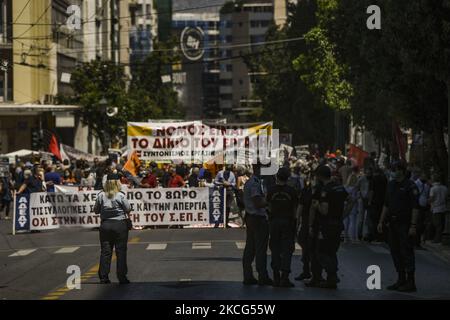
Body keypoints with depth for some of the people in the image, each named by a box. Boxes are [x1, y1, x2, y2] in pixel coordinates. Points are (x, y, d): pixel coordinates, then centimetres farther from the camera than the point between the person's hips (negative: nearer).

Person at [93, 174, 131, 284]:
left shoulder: (101, 196, -3)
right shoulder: (121, 196, -11)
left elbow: (96, 210, 5)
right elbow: (128, 210, -4)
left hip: (105, 225, 3)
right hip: (120, 225, -3)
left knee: (105, 251, 7)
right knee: (121, 251, 3)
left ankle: (103, 276, 6)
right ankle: (122, 277, 3)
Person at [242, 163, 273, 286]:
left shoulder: (249, 182, 15)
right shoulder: (255, 183, -17)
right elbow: (258, 203, -21)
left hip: (250, 217, 10)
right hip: (258, 218, -10)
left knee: (250, 248, 10)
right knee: (261, 248, -5)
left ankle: (248, 276, 13)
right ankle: (263, 277, -3)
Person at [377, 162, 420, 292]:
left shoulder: (410, 186, -10)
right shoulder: (391, 185, 13)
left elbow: (415, 208, -13)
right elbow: (386, 205, 20)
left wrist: (413, 226, -18)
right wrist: (381, 221, 16)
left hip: (405, 224, -8)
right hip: (392, 223, 8)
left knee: (407, 252, -5)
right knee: (395, 252, 10)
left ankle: (410, 282, -1)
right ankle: (401, 280, 19)